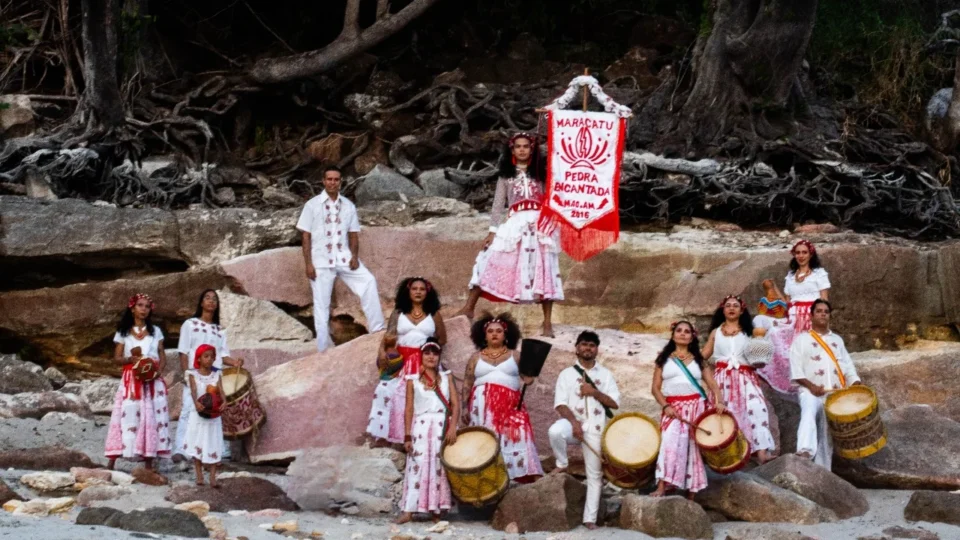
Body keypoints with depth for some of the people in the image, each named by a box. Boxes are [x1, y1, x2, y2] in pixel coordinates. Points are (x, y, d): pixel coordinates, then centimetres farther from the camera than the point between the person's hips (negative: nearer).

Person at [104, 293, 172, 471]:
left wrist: (159, 370, -9)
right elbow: (117, 358, 4)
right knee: (127, 417, -10)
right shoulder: (123, 332, 6)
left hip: (153, 381, 2)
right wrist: (130, 359, -16)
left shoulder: (155, 331, 12)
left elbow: (162, 355, 11)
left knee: (151, 417, -2)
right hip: (131, 381, -2)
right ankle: (111, 462, -9)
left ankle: (150, 463, 0)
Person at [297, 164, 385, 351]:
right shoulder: (312, 205, -1)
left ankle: (377, 329, -14)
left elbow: (354, 235, 10)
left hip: (344, 258, 2)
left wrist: (354, 257, -6)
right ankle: (323, 350, 7)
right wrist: (308, 264, -9)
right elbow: (306, 237, -2)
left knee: (368, 281, -18)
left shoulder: (348, 206, 7)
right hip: (321, 261, -2)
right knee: (322, 305, 1)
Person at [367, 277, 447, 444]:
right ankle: (392, 435, -22)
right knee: (389, 391, -20)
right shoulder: (398, 313, 12)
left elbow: (442, 339, 13)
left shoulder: (434, 314, 12)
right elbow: (388, 336, 3)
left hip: (424, 363, -1)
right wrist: (382, 350, -16)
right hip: (400, 362, 1)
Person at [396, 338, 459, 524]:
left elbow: (455, 404, 3)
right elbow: (409, 409, 5)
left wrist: (453, 427, -11)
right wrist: (407, 436, -2)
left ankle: (437, 510, 2)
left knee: (440, 467, 0)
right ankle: (408, 510, -13)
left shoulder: (447, 377, 11)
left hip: (442, 428, 1)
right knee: (417, 466, -8)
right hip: (420, 428, -1)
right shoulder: (413, 381, 8)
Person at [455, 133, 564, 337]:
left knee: (543, 270, -3)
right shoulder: (506, 175, 12)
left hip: (539, 224, -1)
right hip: (514, 225, 1)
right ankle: (468, 308, 3)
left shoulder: (541, 173, 10)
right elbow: (498, 205, 8)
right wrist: (493, 231, 1)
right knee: (489, 263, -6)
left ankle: (547, 322, 2)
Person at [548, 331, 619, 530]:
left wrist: (594, 392, -11)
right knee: (555, 431, -36)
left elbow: (615, 403, 3)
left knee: (595, 474, 2)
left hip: (596, 428, 2)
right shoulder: (567, 374, 5)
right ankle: (562, 464, -7)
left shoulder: (605, 374, 10)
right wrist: (574, 422, -20)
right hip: (573, 422, -2)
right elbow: (560, 404, -4)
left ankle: (590, 518, 8)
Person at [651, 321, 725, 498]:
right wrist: (665, 406, -12)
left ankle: (690, 496, 1)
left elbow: (712, 384, 6)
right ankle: (661, 488, -28)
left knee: (693, 448, -2)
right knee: (670, 444, -20)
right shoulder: (663, 359, 12)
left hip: (696, 407, 1)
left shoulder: (698, 360, 14)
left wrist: (719, 402, -14)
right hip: (673, 408, -1)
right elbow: (655, 388, 6)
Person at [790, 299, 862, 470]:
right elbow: (796, 370, -1)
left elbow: (848, 367, 17)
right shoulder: (801, 339, 8)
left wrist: (857, 385, -2)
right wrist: (811, 386, -16)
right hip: (811, 391, -5)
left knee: (828, 436, 1)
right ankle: (804, 451, -55)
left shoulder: (837, 340, 22)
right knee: (809, 412, -36)